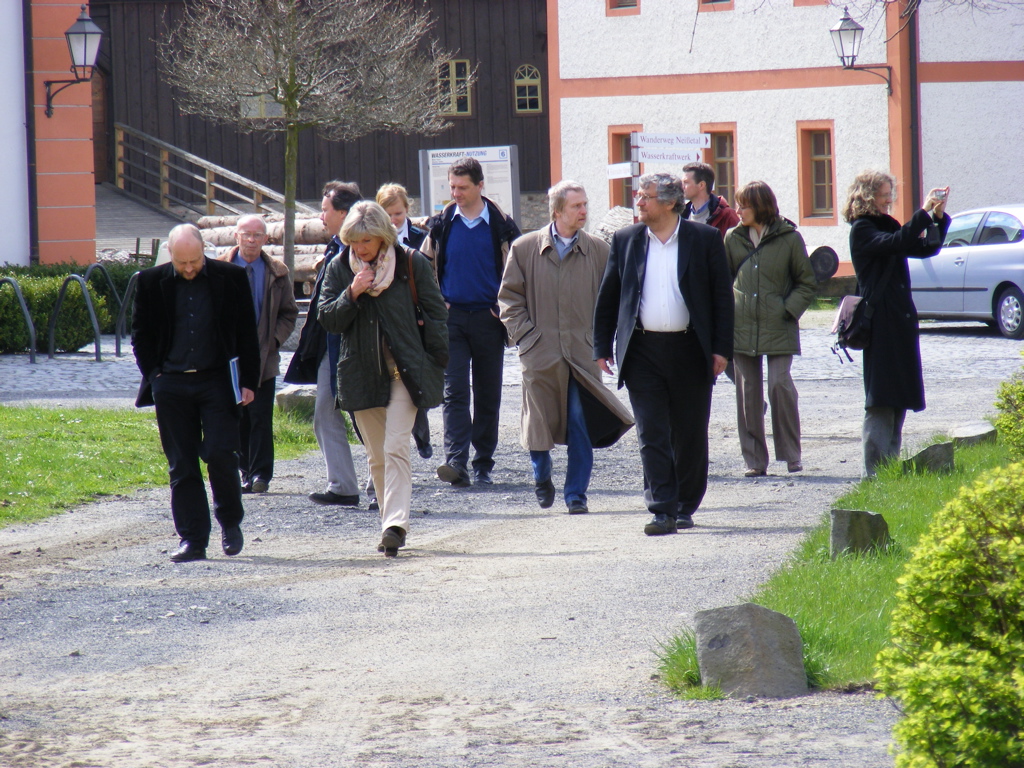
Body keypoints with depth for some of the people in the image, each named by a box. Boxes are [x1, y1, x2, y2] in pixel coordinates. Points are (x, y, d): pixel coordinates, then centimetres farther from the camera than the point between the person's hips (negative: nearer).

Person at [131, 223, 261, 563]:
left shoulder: (231, 278, 0)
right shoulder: (151, 282, 3)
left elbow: (247, 333, 5)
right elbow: (141, 334, 12)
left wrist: (249, 381, 0)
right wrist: (153, 375, 1)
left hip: (217, 381, -2)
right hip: (171, 385, 2)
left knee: (220, 454, -10)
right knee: (181, 465, 2)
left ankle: (230, 521, 14)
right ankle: (192, 539, 7)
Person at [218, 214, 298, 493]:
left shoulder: (277, 272, 6)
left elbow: (289, 312, 11)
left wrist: (275, 339, -3)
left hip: (264, 356, 0)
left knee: (261, 417, -5)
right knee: (236, 417, 4)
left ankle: (260, 474, -3)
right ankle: (246, 470, 13)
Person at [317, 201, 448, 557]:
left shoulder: (411, 263, -3)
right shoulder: (339, 269, 4)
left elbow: (435, 314, 2)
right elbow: (327, 319, 2)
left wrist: (436, 364, -1)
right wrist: (351, 294, -15)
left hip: (405, 371, -4)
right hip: (361, 375, 4)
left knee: (395, 448, -15)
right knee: (377, 457, 8)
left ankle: (395, 524, -21)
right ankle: (393, 525, 17)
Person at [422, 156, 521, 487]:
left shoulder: (501, 225, 1)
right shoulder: (441, 224, 5)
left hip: (488, 319, 0)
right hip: (451, 317, 0)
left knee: (488, 395, 6)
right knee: (454, 391, -10)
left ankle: (483, 464, 14)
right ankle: (456, 463, -20)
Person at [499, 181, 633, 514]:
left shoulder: (598, 251, 5)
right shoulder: (525, 248, 3)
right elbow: (509, 297, 8)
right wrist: (523, 334, -2)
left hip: (583, 351, 0)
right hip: (540, 350, 0)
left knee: (581, 424, -3)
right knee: (540, 420, 5)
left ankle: (576, 493, 5)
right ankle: (542, 478, 30)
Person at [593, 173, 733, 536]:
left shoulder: (705, 239, 1)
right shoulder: (625, 240, 6)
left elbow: (722, 296, 3)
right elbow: (607, 297, 11)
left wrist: (722, 348, -3)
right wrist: (602, 348, 6)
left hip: (690, 352, -1)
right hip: (643, 352, 1)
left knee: (690, 435, 7)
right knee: (652, 436, -5)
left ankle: (685, 506, 21)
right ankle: (662, 510, -6)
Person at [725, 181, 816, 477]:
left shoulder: (789, 238, -2)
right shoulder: (733, 238, 6)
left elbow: (806, 283, 5)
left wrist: (789, 309, -8)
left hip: (778, 328, -3)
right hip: (741, 328, 3)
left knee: (780, 385, -10)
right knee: (747, 392, 3)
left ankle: (791, 454, 3)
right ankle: (754, 460, 9)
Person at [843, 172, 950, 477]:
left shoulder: (887, 225, 17)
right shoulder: (861, 230, -8)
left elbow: (926, 248, 13)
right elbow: (895, 243, -25)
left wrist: (939, 217, -1)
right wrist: (924, 214, -27)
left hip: (902, 321, 8)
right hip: (880, 323, -8)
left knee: (898, 399, 10)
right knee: (880, 400, -8)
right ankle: (875, 472, -8)